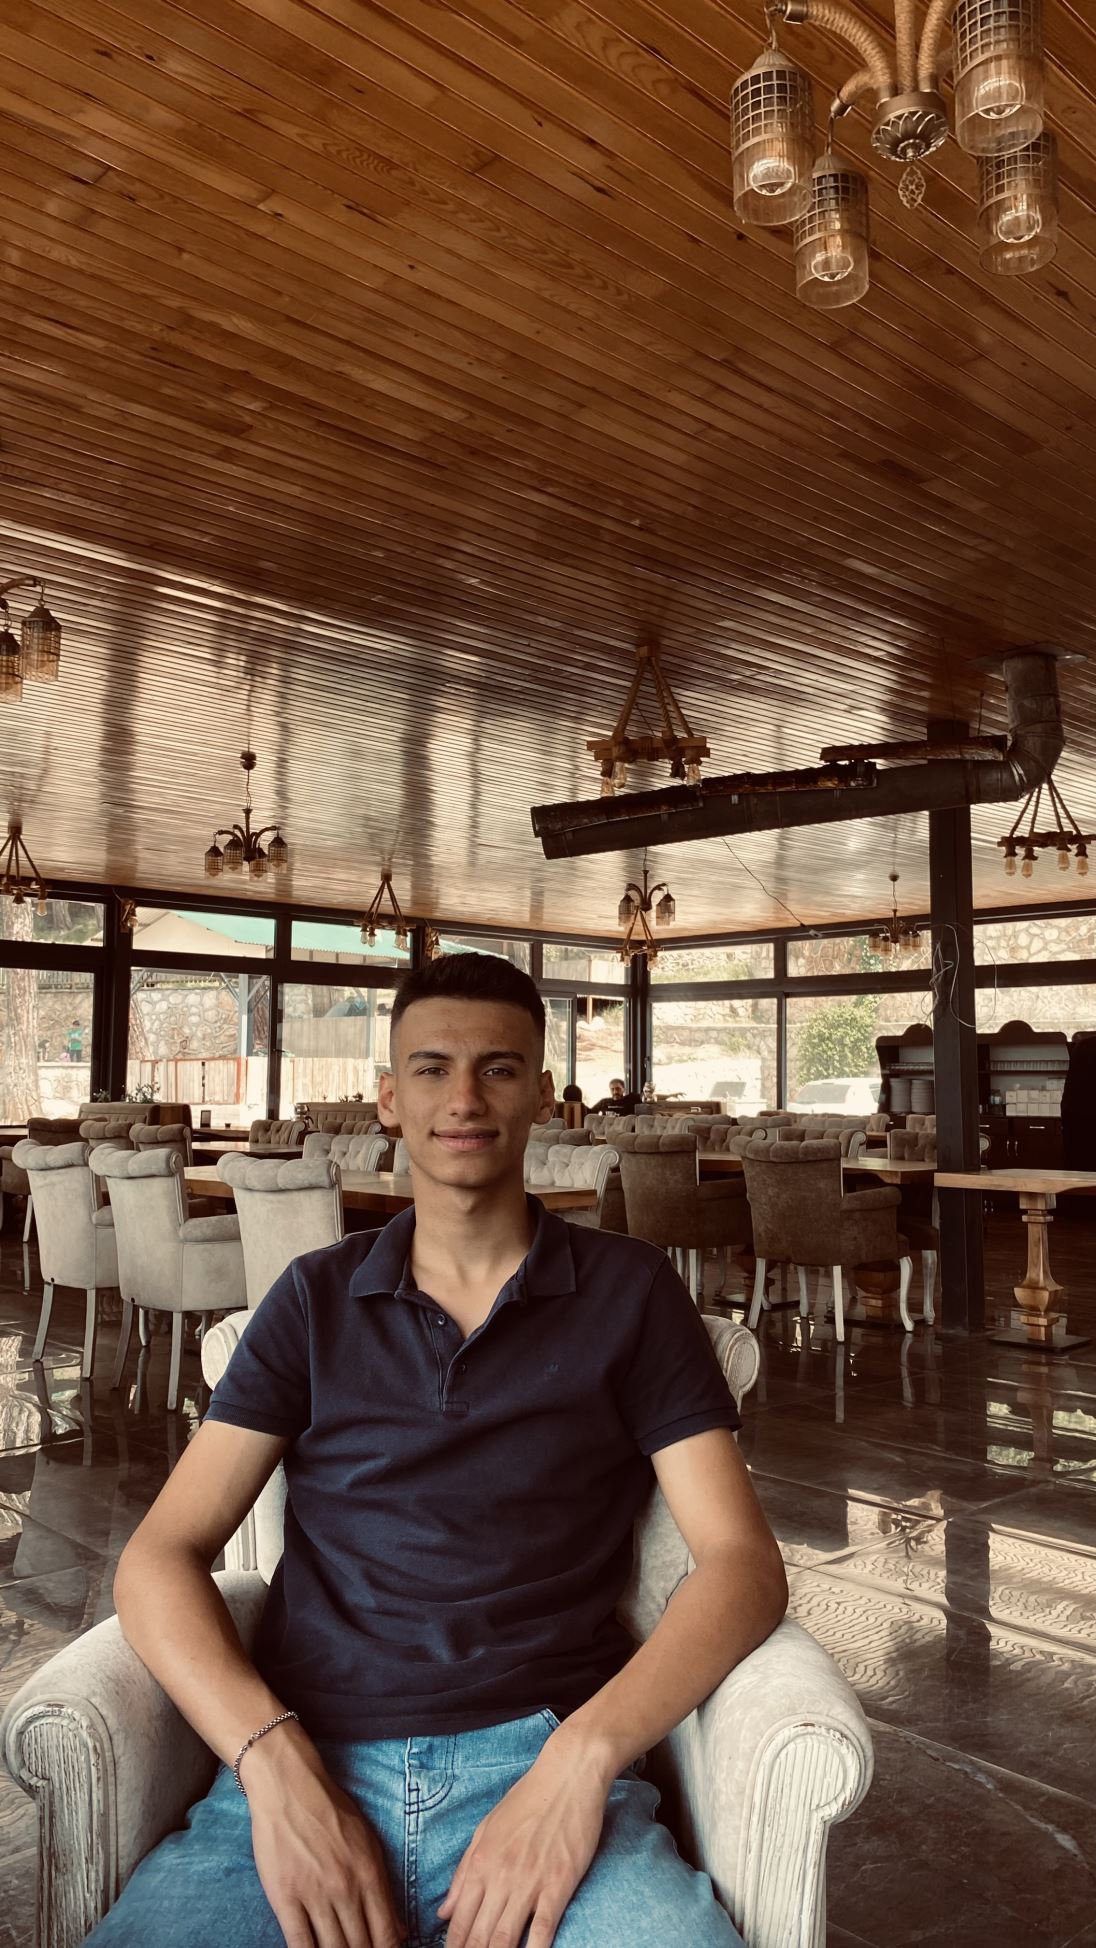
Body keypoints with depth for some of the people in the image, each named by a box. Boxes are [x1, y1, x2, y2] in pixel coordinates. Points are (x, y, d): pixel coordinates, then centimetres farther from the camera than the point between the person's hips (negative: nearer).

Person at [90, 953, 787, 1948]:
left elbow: (742, 1559, 2)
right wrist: (276, 1764, -13)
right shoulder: (317, 1298, 12)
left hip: (542, 1760, -1)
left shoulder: (628, 1292, 8)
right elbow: (162, 1554, 6)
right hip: (304, 1764, 1)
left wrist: (583, 1757, -15)